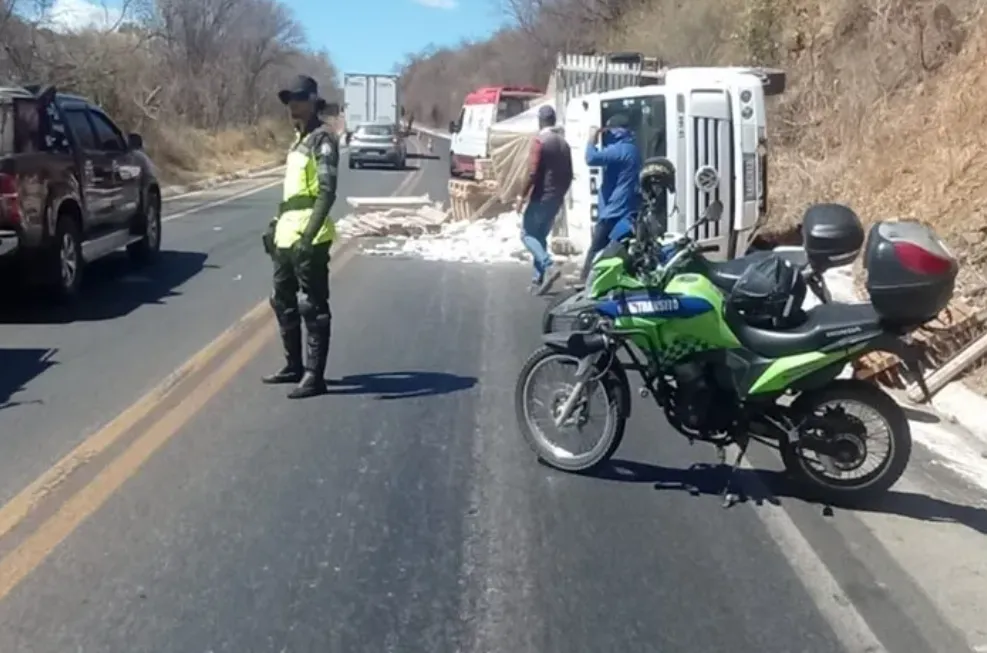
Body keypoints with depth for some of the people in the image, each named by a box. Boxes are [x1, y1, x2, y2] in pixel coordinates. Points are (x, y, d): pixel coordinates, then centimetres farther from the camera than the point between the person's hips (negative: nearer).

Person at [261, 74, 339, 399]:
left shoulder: (323, 139, -11)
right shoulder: (298, 140, 18)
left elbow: (326, 192, -20)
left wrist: (308, 235, -27)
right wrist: (276, 225, 23)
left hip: (308, 238, -10)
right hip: (287, 235, 10)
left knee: (313, 307, -4)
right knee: (283, 302, 17)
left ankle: (315, 376, 1)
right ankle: (294, 365, 28)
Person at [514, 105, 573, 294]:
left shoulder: (540, 140, -12)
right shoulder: (563, 143, 11)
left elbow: (533, 173, -18)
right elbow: (569, 174, 13)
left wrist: (522, 196, -12)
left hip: (541, 197, -7)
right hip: (556, 198, 7)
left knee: (528, 234, 0)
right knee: (541, 235, 14)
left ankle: (548, 266, -19)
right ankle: (538, 278, 11)